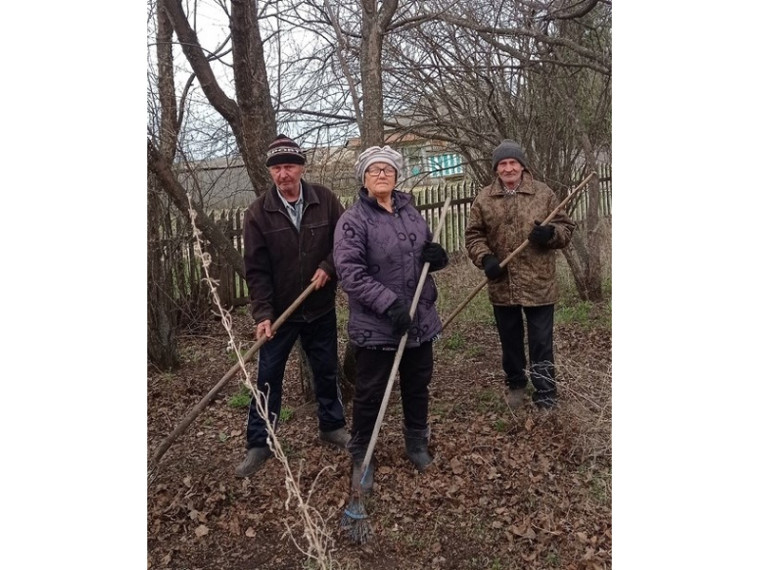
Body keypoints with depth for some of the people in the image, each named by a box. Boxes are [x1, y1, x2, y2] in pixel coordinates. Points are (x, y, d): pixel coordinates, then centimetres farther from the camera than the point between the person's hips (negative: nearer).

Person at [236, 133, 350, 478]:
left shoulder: (325, 200, -6)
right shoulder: (258, 213, -9)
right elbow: (256, 269, -10)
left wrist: (328, 267, -16)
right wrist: (262, 314, -17)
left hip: (320, 308, 2)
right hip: (279, 311, -1)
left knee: (327, 371, 16)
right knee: (268, 377, 6)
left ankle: (332, 426, 36)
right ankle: (258, 444, 20)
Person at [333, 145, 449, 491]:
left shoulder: (410, 211, 8)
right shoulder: (353, 220, -11)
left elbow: (425, 253, 20)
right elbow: (349, 271, -21)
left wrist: (437, 257, -4)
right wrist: (388, 303, -27)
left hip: (420, 319, 6)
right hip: (376, 325, -6)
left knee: (418, 385, 20)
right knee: (370, 393, 6)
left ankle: (417, 441, 42)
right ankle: (361, 456, 27)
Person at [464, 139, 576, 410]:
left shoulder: (543, 193, 0)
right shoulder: (484, 199, 3)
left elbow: (566, 227, 4)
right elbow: (473, 235, 5)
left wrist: (550, 233, -18)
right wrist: (485, 258, -12)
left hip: (539, 284, -2)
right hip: (502, 286, 2)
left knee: (541, 343, 4)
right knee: (510, 341, 17)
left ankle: (546, 396, 18)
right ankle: (515, 384, 39)